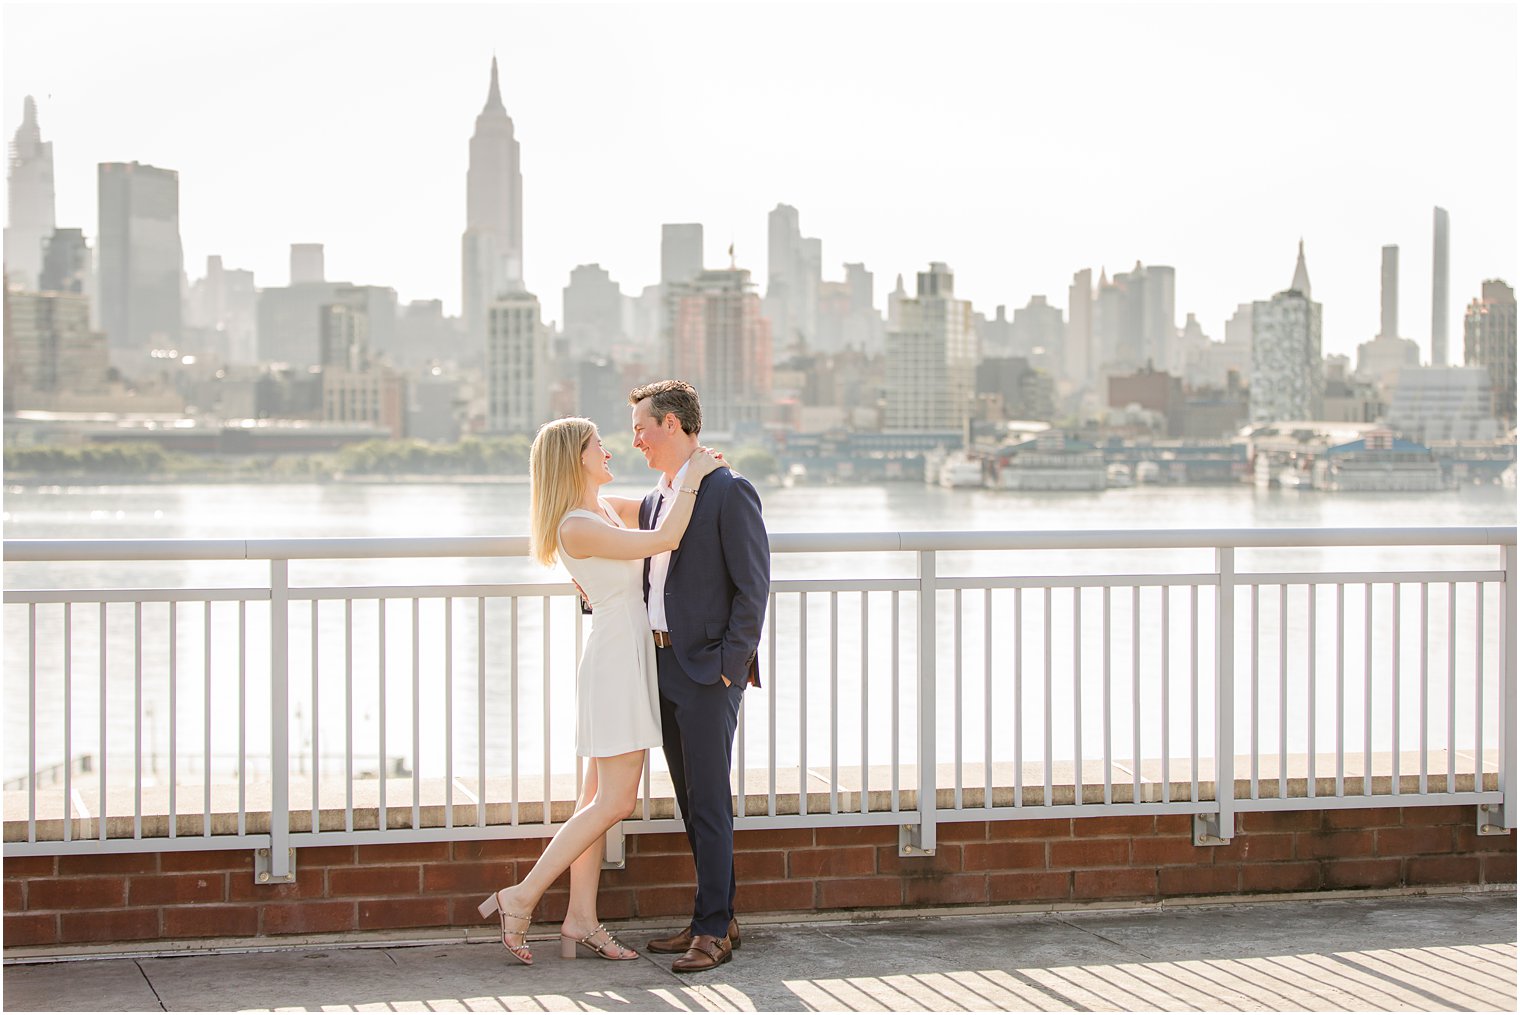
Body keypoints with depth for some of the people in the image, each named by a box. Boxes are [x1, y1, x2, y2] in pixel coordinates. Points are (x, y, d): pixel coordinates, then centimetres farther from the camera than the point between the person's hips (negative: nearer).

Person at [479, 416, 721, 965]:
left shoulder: (603, 508, 12)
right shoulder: (577, 527, -17)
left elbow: (659, 513, 26)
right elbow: (665, 538, -21)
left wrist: (691, 469, 8)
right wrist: (693, 479, -10)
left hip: (628, 661, 10)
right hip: (616, 664, -10)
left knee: (598, 800, 8)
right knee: (615, 802, -8)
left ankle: (581, 920, 11)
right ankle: (521, 897, -4)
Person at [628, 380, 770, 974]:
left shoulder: (729, 493, -11)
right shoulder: (654, 501, 16)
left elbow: (752, 588, -13)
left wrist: (729, 665, -16)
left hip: (709, 672, -8)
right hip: (663, 668, 8)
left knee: (709, 802, -5)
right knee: (690, 802, 12)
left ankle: (713, 931, 1)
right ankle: (716, 918, 21)